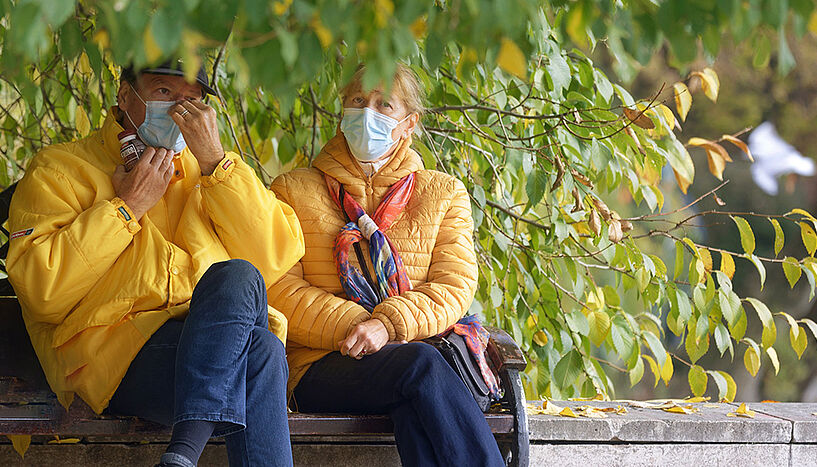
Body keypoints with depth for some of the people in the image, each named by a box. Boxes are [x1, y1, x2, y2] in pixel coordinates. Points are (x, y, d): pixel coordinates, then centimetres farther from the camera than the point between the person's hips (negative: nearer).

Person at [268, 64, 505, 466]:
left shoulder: (444, 193, 18)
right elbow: (279, 290, 2)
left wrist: (388, 324, -16)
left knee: (414, 402, -38)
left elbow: (455, 286, 4)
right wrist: (352, 327, -14)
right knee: (419, 364, -35)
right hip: (322, 365, -1)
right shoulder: (294, 190, 14)